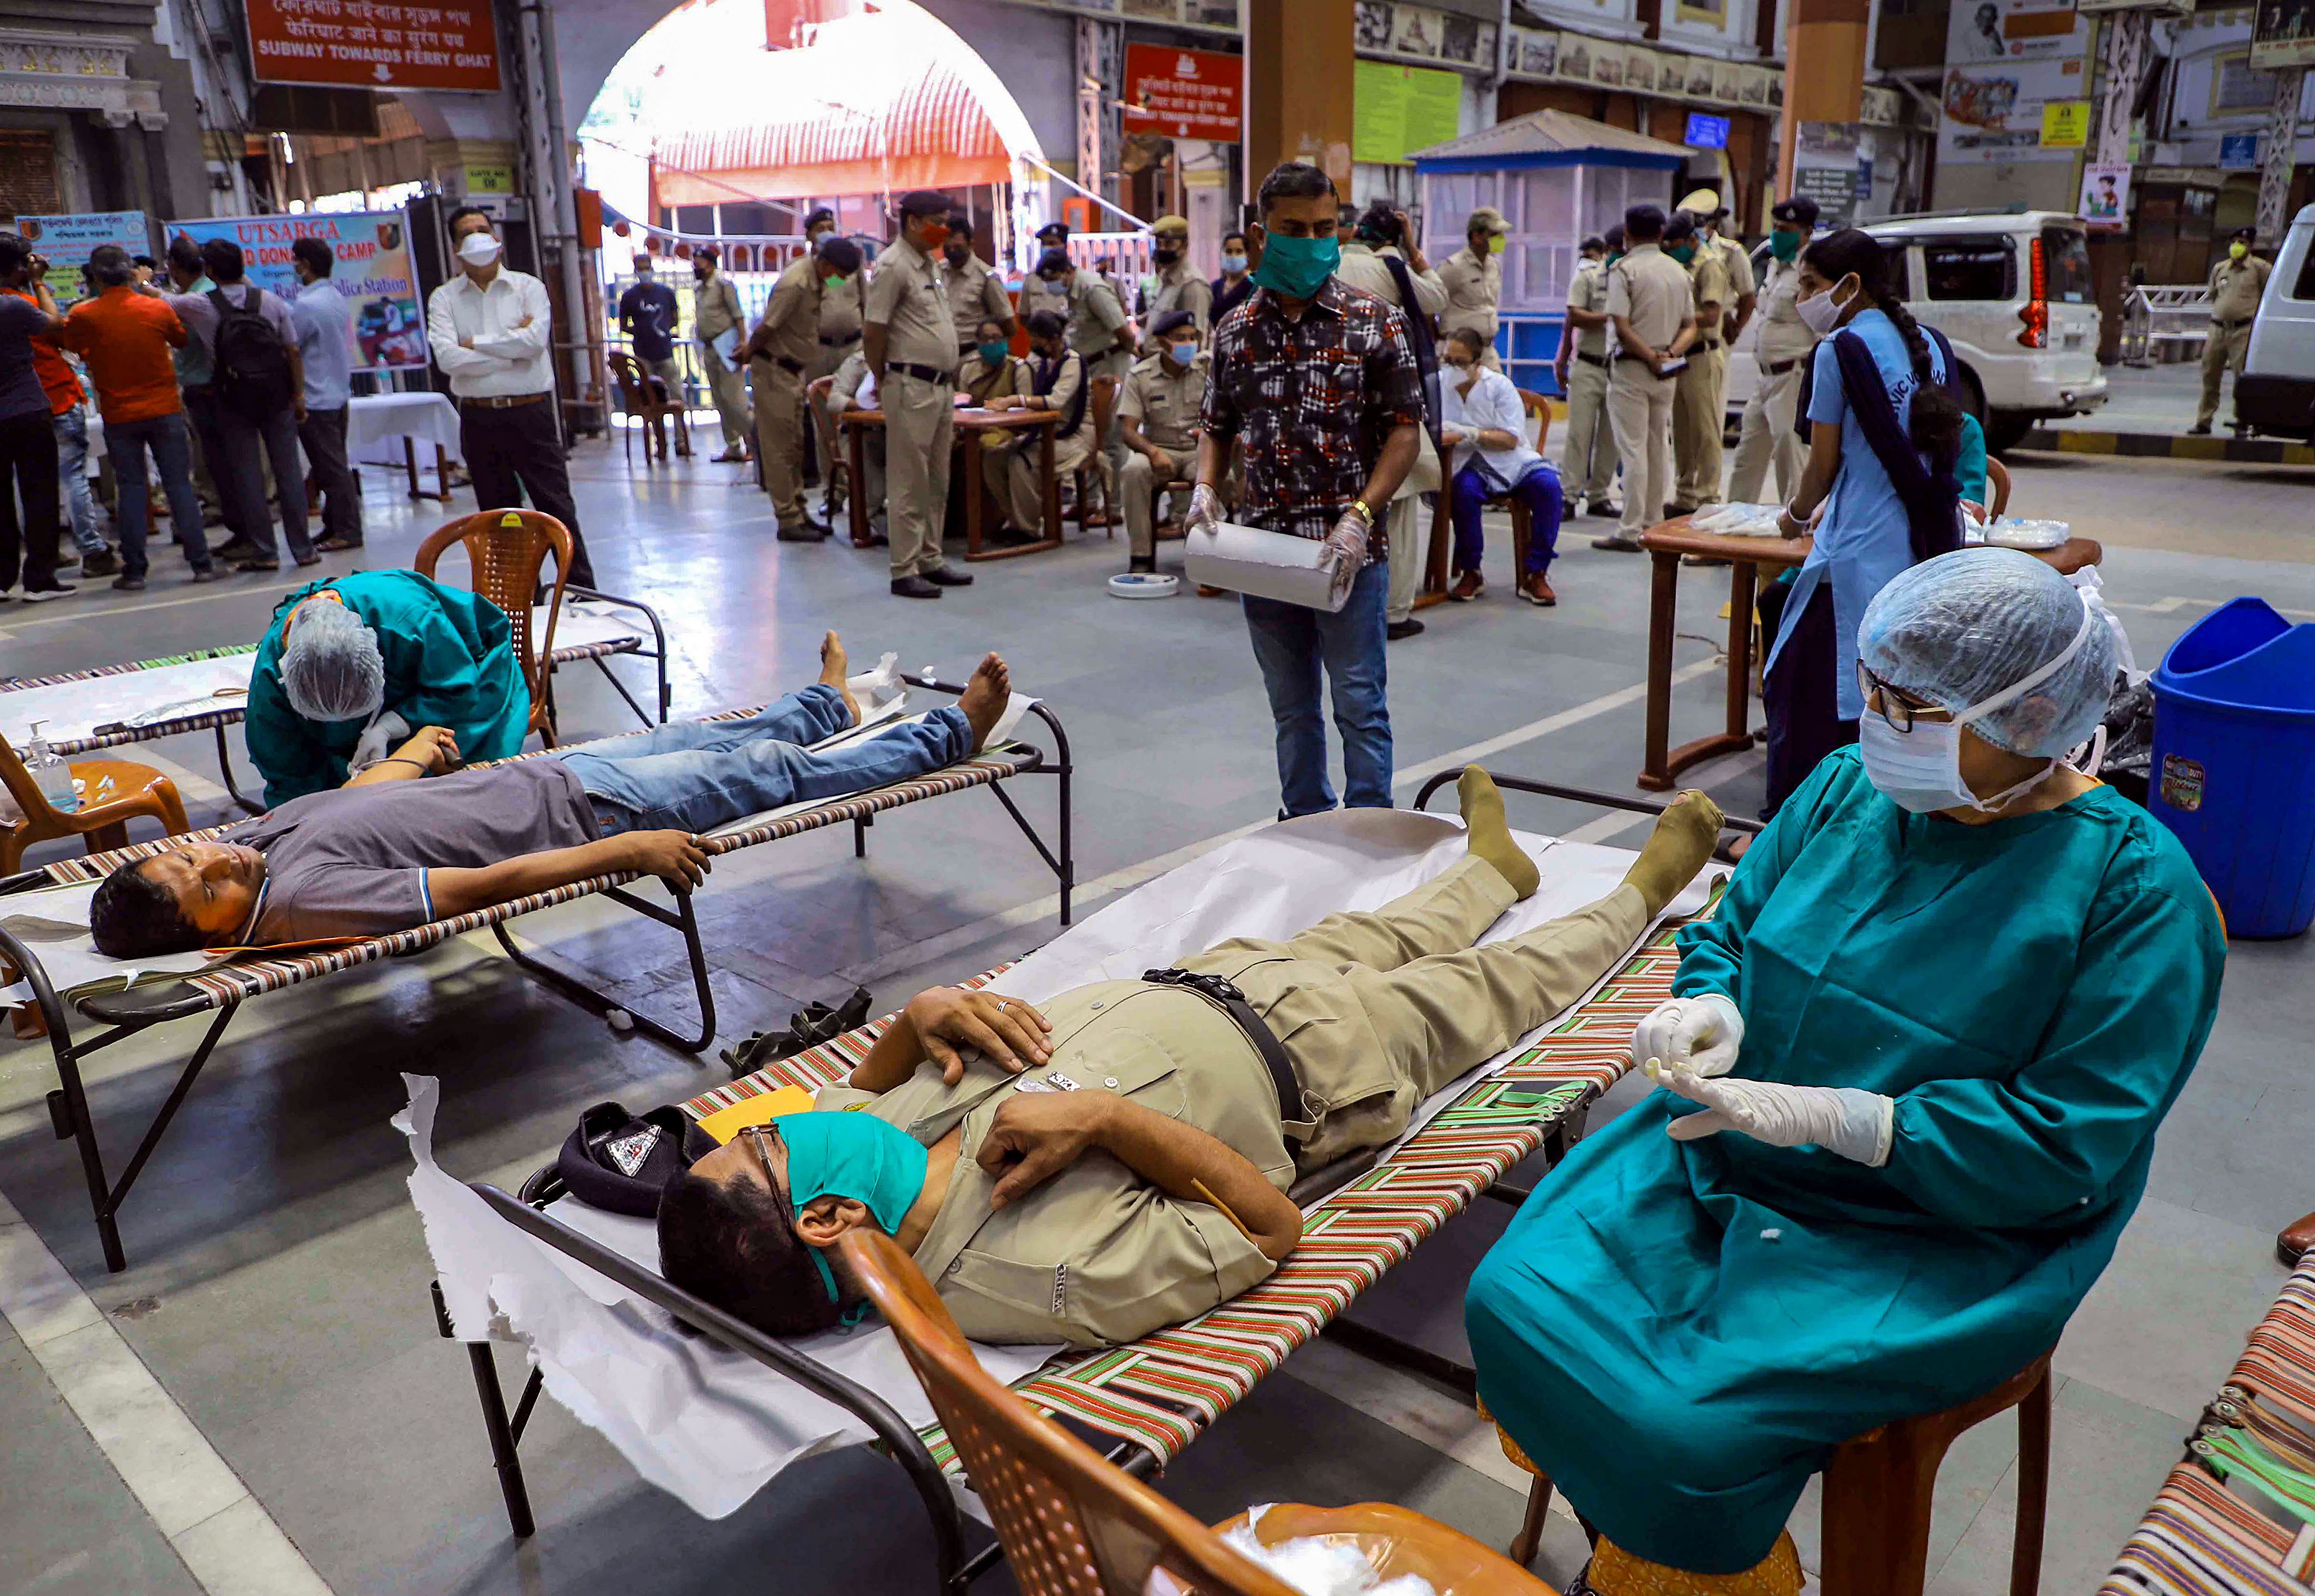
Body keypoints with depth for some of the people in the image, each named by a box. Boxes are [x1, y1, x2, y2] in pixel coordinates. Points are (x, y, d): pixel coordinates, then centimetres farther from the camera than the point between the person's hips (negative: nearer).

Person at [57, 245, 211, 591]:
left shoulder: (84, 316, -6)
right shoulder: (157, 308, -5)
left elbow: (64, 339, 13)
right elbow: (182, 339, 13)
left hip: (119, 416, 0)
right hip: (164, 410, 0)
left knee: (130, 488, 5)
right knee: (179, 485, 3)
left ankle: (134, 570, 4)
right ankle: (201, 564, 1)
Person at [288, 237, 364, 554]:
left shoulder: (306, 306, -19)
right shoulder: (336, 297, 8)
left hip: (316, 400, -9)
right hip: (340, 393, 9)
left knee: (331, 468, -4)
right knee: (334, 465, 14)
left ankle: (347, 531, 0)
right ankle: (334, 525, 21)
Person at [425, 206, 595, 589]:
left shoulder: (528, 287, 3)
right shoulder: (444, 298, 5)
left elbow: (535, 340, -15)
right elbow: (447, 358, -10)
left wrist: (475, 343, -8)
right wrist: (512, 351, -10)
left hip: (531, 413, -2)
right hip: (479, 418, 2)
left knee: (556, 506, -1)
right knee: (498, 515, 9)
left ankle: (584, 590, 6)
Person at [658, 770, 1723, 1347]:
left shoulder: (868, 1131, -24)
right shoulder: (1060, 1272, -43)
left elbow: (872, 1074, 2)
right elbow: (1272, 1227, -34)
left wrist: (923, 1015, -21)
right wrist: (1103, 1112, -43)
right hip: (1305, 1060, -5)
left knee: (1366, 937, 30)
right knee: (1493, 985, 19)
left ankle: (1495, 870, 66)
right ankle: (1641, 895, 52)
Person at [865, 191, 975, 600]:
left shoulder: (930, 263, 17)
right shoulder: (892, 266, -12)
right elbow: (875, 329, -13)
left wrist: (950, 381, 18)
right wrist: (882, 378, -5)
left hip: (942, 385, 9)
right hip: (912, 386, -9)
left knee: (938, 482, 13)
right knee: (909, 484, -5)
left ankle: (930, 561, 22)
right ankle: (904, 572, -1)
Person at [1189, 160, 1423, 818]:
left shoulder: (1372, 321, -3)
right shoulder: (1235, 331, 7)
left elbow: (1405, 429, -5)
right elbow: (1216, 426, 16)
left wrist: (1360, 516, -16)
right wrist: (1205, 487, -4)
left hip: (1347, 548, -4)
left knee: (1359, 703, 1)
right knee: (1291, 707, 15)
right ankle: (1307, 827, 29)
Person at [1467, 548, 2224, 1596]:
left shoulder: (2136, 884, -14)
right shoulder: (1850, 786, 2)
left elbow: (2074, 1144, -17)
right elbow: (1730, 929, 12)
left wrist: (1825, 1116, -25)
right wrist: (1713, 1005, -13)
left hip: (1932, 1237, -5)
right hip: (1723, 1153, 6)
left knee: (1686, 1427, -24)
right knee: (1513, 1303, -11)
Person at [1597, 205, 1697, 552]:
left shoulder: (1624, 269, -9)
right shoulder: (1679, 271, 12)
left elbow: (1622, 328, -18)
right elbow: (1691, 326, 10)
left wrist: (1651, 359, -13)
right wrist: (1670, 354, -5)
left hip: (1633, 368, -6)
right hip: (1668, 374, 6)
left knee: (1632, 450, -6)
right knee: (1659, 448, 13)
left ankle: (1631, 531, -7)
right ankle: (1654, 525, 19)